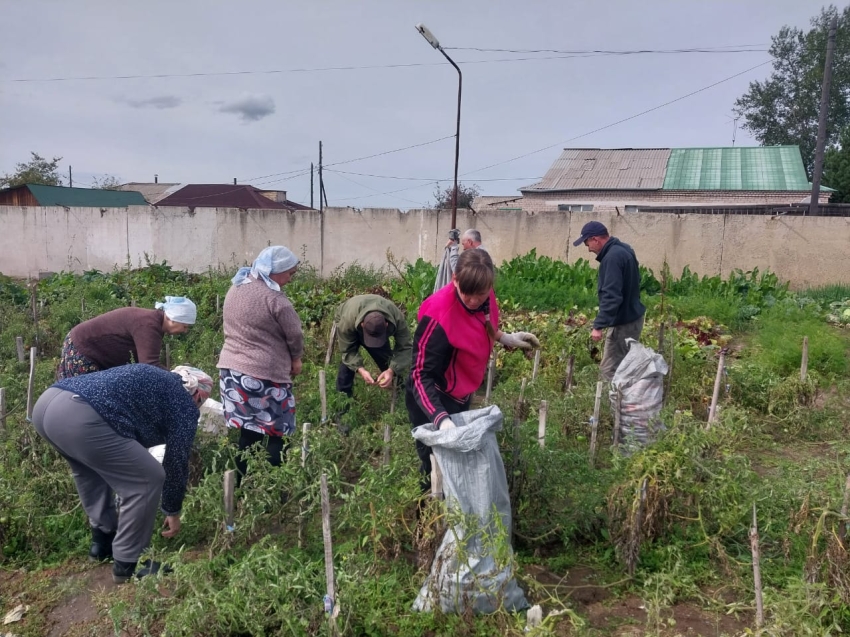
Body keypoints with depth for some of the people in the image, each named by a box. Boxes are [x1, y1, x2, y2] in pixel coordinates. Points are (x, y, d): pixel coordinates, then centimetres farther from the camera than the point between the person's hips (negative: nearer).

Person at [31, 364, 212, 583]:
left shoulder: (154, 378, 34)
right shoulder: (185, 406, 12)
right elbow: (176, 463, 17)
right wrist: (173, 512, 31)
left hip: (46, 403, 9)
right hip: (80, 418, -9)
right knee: (148, 479, 6)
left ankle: (102, 541, 41)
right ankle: (127, 564, 17)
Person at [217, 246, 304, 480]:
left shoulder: (235, 288, 8)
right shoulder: (274, 298, -18)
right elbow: (294, 336, -10)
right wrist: (295, 360, 10)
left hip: (231, 369, 8)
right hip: (264, 374, -8)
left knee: (247, 431, 16)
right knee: (275, 434, 3)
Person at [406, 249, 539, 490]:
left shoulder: (483, 298, -12)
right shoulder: (439, 316, -34)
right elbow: (421, 376, -34)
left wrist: (506, 338, 3)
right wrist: (441, 417, -45)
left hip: (461, 396, 8)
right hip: (434, 402, -8)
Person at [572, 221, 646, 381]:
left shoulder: (613, 257, -22)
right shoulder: (623, 250, 10)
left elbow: (611, 296, -29)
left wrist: (599, 325, -28)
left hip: (623, 322, -10)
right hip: (632, 317, 10)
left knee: (609, 371, -4)